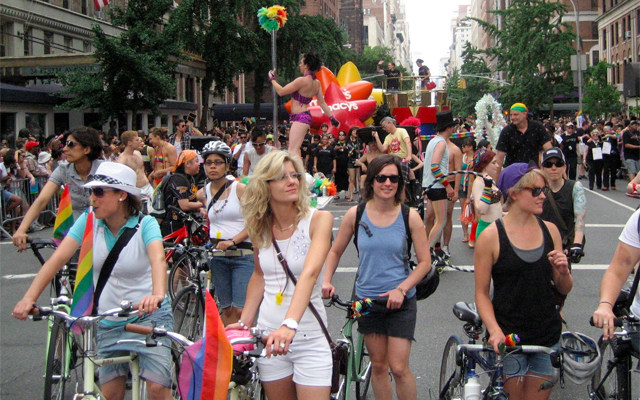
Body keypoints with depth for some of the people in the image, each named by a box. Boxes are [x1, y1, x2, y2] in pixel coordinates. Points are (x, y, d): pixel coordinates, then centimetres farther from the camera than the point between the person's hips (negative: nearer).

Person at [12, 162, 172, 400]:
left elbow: (158, 259, -32)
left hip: (148, 314, -4)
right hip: (108, 321, 4)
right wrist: (29, 297, -25)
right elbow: (58, 258, -12)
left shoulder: (145, 224, -13)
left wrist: (157, 294, -53)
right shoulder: (89, 222, -3)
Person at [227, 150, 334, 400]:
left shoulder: (318, 219, -12)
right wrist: (244, 321, 6)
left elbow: (310, 273, -27)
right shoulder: (259, 225, 3)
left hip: (309, 337, -4)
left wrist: (290, 324, -40)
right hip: (269, 335, 4)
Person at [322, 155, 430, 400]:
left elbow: (424, 262, -3)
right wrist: (326, 281, -7)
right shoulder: (356, 214, -3)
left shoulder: (409, 216, -6)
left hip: (400, 300, -2)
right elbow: (335, 251, 8)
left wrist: (401, 289, -15)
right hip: (367, 300, 2)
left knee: (399, 368, -5)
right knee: (378, 365, 12)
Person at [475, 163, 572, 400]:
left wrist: (563, 272, -10)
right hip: (508, 336, -4)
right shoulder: (491, 236, -8)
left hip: (547, 335, 4)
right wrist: (495, 331, -20)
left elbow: (564, 289, 11)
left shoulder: (549, 230, 4)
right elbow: (482, 293, -7)